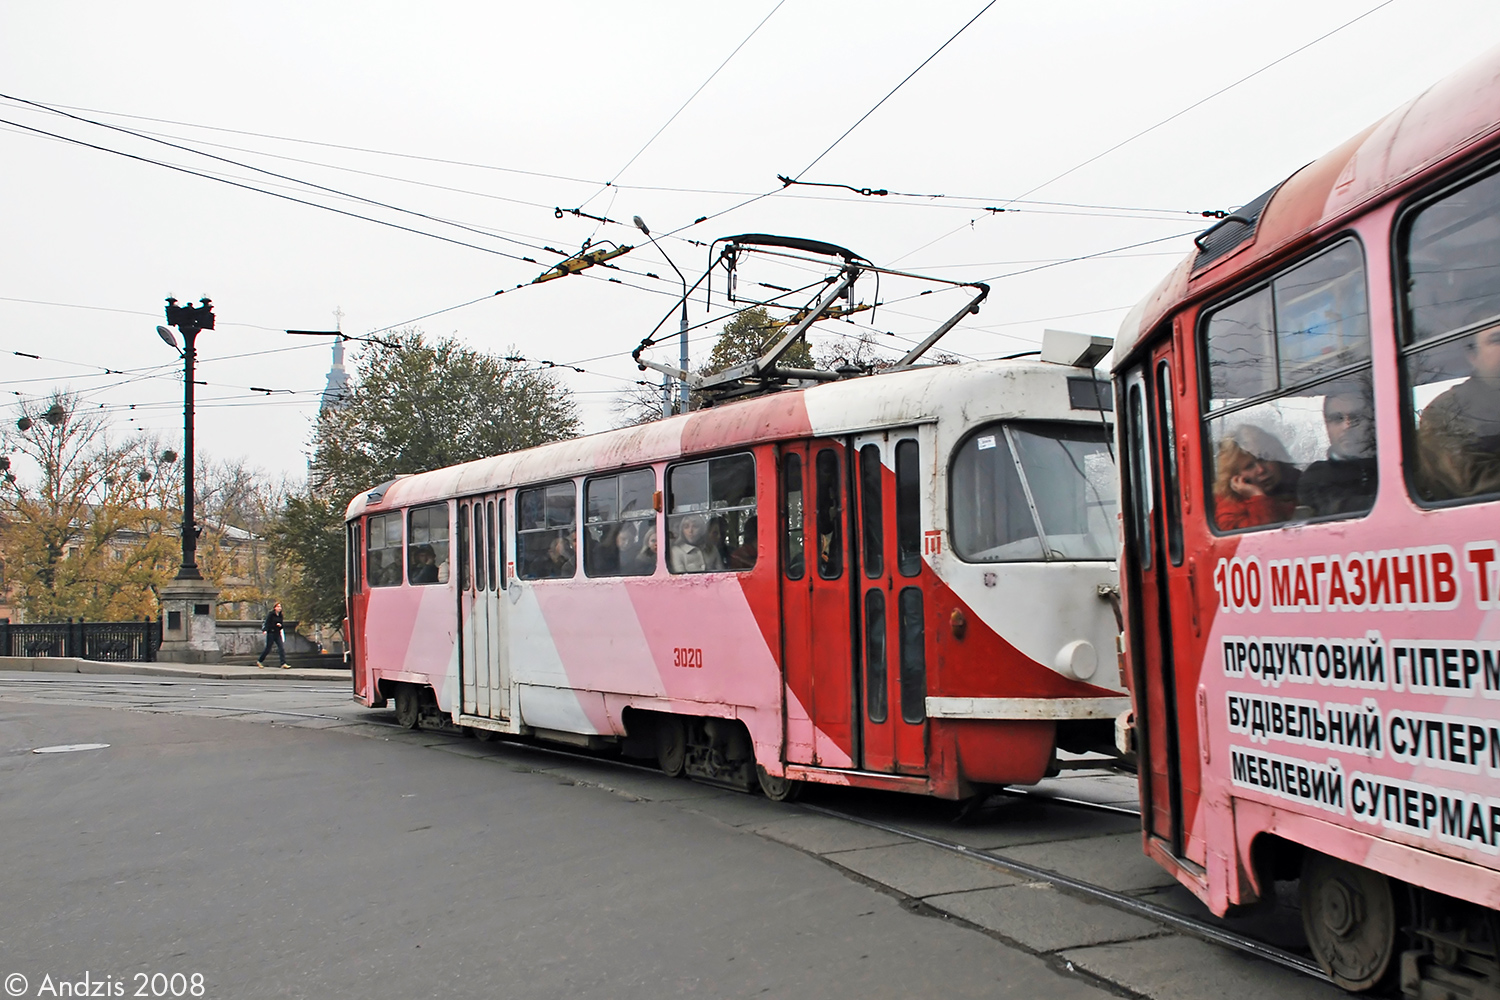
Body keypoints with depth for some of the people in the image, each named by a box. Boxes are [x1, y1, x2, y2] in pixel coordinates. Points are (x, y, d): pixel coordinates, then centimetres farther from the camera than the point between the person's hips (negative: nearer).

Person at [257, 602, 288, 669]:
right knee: (267, 649, 3)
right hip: (271, 633, -6)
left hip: (277, 634, 6)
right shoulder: (271, 614, -8)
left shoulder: (280, 615, 9)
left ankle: (283, 664, -8)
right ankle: (259, 661, 23)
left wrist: (280, 625, -6)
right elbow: (267, 623, -13)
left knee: (282, 648, -5)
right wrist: (265, 630, -27)